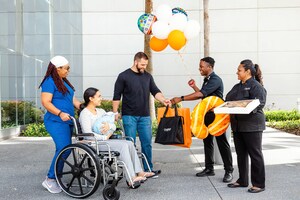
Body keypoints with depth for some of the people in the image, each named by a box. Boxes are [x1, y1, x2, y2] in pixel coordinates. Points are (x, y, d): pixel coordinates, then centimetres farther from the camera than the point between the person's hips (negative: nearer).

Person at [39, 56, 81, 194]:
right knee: (64, 149, -17)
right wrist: (60, 113, -26)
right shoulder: (49, 82, -8)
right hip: (56, 122, -9)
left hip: (67, 121, 9)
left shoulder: (64, 82, 19)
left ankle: (55, 177, 16)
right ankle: (50, 180, -6)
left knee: (63, 150, 7)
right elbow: (45, 102, -16)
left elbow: (72, 99, 23)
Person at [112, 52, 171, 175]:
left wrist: (163, 100, -12)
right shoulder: (124, 76, -1)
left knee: (147, 143, 5)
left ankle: (148, 169, 14)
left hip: (145, 116, 4)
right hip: (129, 116, -4)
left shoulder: (147, 76, 12)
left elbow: (155, 91, 7)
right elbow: (116, 97, 0)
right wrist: (115, 113, -5)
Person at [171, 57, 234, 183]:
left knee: (222, 142, -4)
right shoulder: (206, 80, 12)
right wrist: (194, 86, 6)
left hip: (216, 115, -9)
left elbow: (200, 94, -26)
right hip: (207, 115, 9)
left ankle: (229, 171, 2)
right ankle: (209, 168, 21)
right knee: (207, 141, 12)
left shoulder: (215, 80, -17)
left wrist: (181, 99, -27)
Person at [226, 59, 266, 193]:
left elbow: (259, 103, -20)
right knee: (241, 154, 15)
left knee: (255, 154, 0)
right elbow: (228, 101, 21)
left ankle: (259, 184, 9)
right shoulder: (237, 87, 17)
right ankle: (242, 181, 27)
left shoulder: (255, 86, -9)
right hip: (238, 125, 9)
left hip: (252, 125, -8)